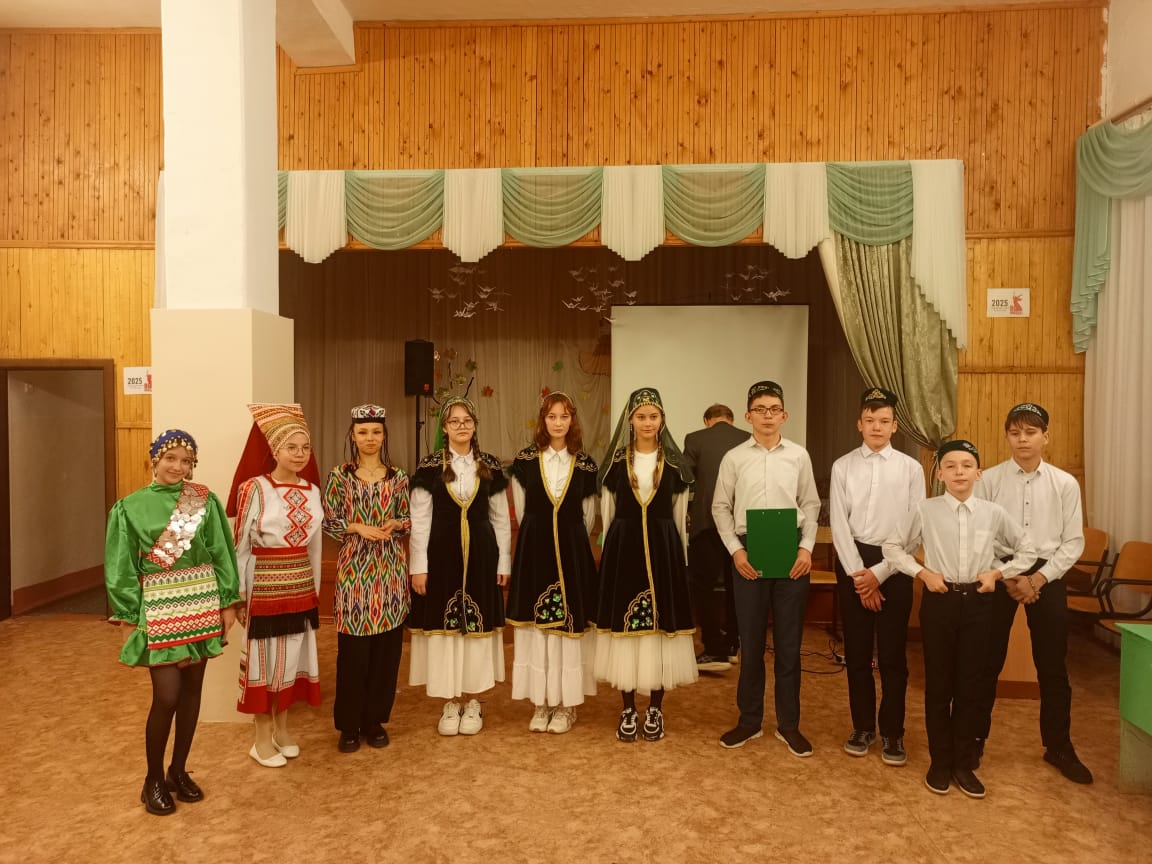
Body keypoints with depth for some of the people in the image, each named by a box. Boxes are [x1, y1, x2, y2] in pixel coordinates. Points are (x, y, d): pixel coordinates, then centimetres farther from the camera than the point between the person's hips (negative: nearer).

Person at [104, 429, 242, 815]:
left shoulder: (205, 501, 1)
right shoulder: (131, 507, -3)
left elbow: (221, 554, 3)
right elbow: (121, 567, -2)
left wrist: (228, 601, 1)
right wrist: (127, 618, -4)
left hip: (201, 604, 3)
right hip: (158, 607, -3)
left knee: (191, 689, 10)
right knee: (167, 695, -5)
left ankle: (179, 771, 26)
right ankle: (153, 780, 15)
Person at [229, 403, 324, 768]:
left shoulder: (312, 489, 5)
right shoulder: (254, 489, -11)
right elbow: (240, 545, -9)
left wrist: (315, 588, 13)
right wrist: (238, 595, -9)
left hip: (302, 588, 5)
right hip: (264, 588, -5)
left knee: (293, 656, 13)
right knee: (264, 658, 5)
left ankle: (282, 729, 29)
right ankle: (262, 738, 19)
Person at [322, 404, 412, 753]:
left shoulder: (398, 477, 6)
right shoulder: (339, 476, 1)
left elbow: (410, 520, 11)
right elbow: (328, 522, 1)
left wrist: (394, 524, -10)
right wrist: (358, 527, -14)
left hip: (390, 567, 2)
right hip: (354, 567, -2)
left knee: (386, 647, 6)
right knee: (353, 649, 1)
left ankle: (375, 719, 22)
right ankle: (349, 724, 16)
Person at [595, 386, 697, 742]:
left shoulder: (675, 463, 4)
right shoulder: (615, 462, 4)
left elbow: (679, 516, 9)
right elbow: (607, 513, 9)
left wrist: (677, 557, 9)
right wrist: (615, 549, 9)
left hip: (664, 550, 0)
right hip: (623, 550, 0)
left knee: (660, 625, 4)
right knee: (624, 625, 3)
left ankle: (655, 709, 18)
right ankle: (628, 710, 16)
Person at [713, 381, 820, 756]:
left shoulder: (799, 455, 2)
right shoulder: (734, 457, 0)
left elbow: (811, 504, 6)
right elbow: (720, 507, 3)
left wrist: (806, 547, -5)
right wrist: (736, 550, -6)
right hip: (748, 552, 0)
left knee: (789, 641, 8)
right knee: (750, 640, 9)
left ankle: (788, 724, 22)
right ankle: (749, 720, 24)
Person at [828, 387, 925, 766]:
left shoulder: (911, 468, -1)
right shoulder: (843, 467, 1)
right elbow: (839, 524, -3)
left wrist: (879, 573, -10)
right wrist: (858, 573, -10)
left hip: (894, 564, -1)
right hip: (853, 563, 1)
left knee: (893, 653, 6)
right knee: (856, 651, 10)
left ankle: (892, 733, 21)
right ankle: (862, 727, 25)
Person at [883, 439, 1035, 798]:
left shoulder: (994, 513, -1)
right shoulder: (924, 511, -6)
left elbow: (1026, 551, 12)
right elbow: (893, 547, 3)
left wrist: (998, 572, -2)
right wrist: (923, 572, -8)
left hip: (978, 602, 2)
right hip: (939, 600, -1)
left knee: (970, 685, 9)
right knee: (938, 684, 7)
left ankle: (964, 764, 23)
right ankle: (940, 762, 21)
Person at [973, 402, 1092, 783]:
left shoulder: (1065, 484, 1)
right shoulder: (989, 480, -4)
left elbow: (1073, 542, 0)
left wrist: (1038, 578, -10)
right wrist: (1008, 578, -12)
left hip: (1047, 576, 1)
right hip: (997, 575, -1)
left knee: (1052, 666, 11)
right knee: (987, 662, 7)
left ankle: (1059, 746, 29)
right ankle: (974, 739, 22)